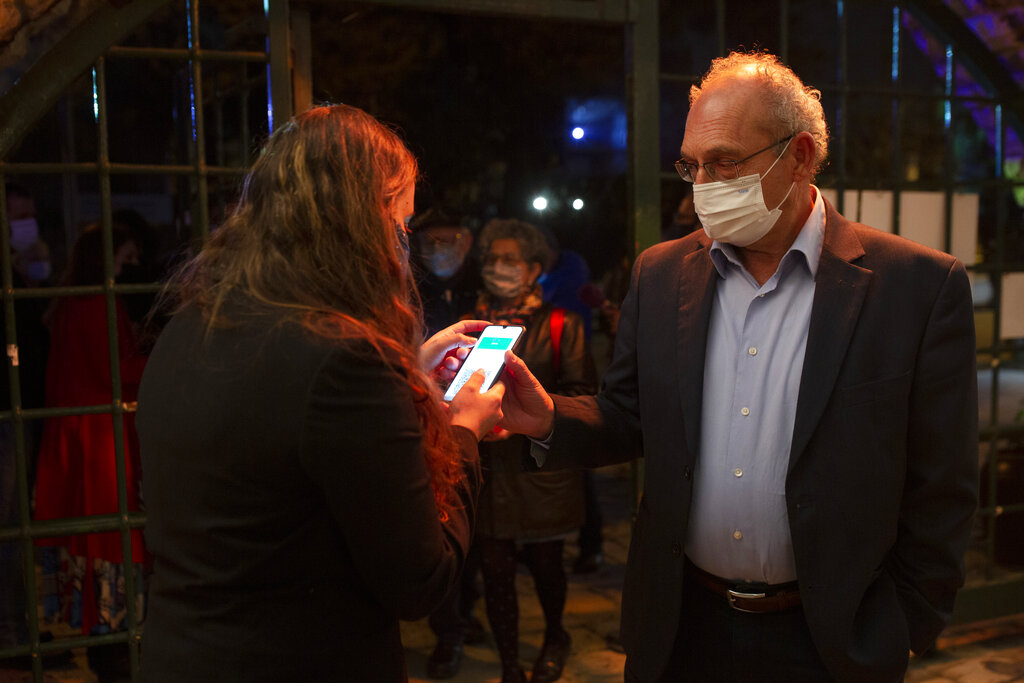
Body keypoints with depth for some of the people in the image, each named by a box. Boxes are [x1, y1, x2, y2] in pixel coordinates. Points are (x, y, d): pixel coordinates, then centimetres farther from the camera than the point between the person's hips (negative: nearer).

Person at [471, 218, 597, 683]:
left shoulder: (560, 325, 2)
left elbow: (583, 393, -4)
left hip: (541, 467, -2)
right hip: (486, 468, 2)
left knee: (544, 563, 10)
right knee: (495, 569, 2)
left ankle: (554, 637, 40)